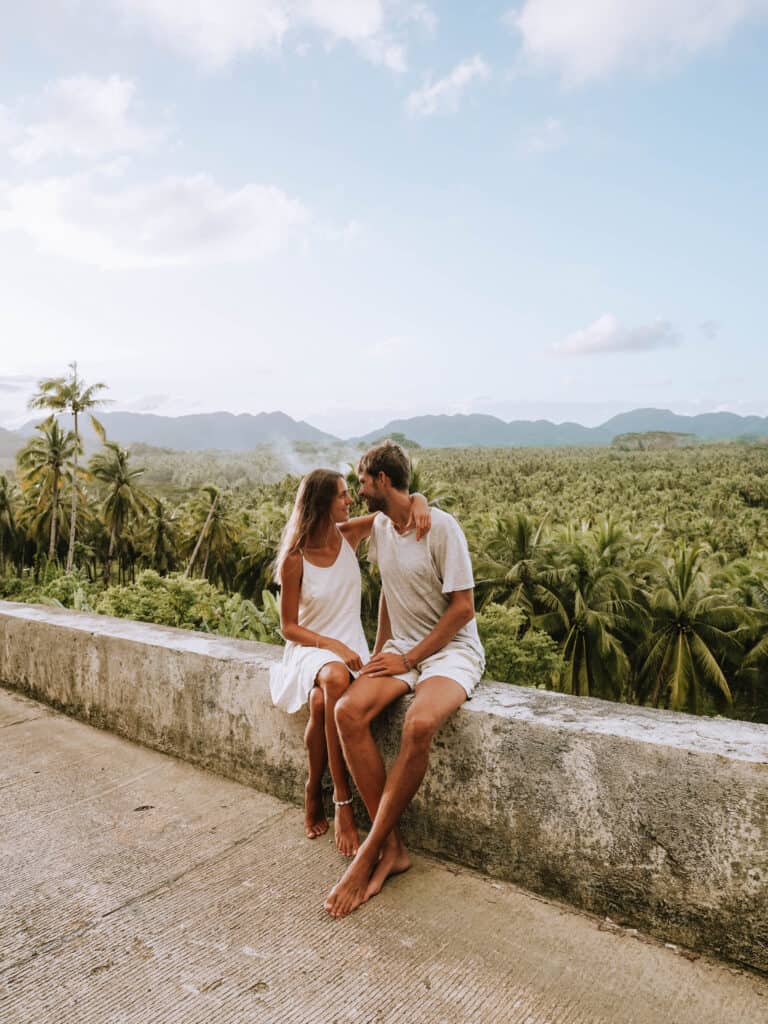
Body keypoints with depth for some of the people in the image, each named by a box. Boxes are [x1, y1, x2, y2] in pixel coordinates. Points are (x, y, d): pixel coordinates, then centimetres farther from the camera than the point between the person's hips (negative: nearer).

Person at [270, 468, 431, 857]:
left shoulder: (350, 534, -1)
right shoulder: (294, 560, -10)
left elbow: (403, 499, 5)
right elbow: (289, 627, -6)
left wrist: (419, 503, -19)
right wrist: (333, 646, -19)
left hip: (349, 646, 2)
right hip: (311, 649, -2)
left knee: (322, 702, -31)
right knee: (335, 679, -36)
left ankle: (315, 792, -8)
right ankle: (342, 802, -23)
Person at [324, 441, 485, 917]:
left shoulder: (441, 527, -15)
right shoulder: (380, 527, 7)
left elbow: (463, 608, -15)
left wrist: (409, 659, -14)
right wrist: (381, 651, 11)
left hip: (452, 650, -6)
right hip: (402, 649, 6)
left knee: (419, 724, -35)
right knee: (348, 710, -22)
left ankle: (369, 854, -17)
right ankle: (392, 847, -14)